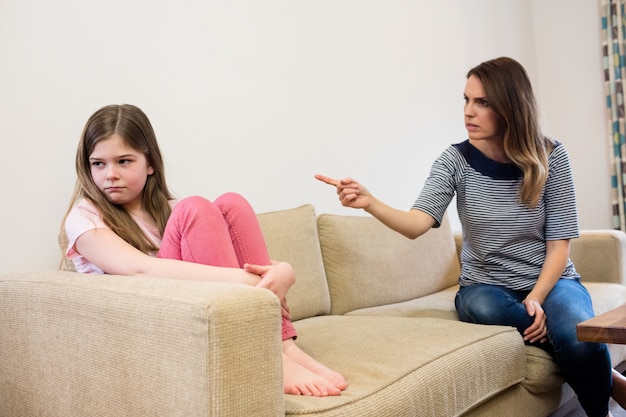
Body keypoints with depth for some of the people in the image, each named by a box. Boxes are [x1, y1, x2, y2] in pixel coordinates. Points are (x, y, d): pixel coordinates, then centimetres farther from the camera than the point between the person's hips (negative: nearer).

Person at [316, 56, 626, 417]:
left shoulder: (551, 157, -8)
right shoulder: (456, 161, -9)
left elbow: (560, 242, -6)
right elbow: (417, 224, -23)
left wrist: (537, 297, -20)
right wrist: (370, 203, -42)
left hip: (551, 280, 0)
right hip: (486, 286, 1)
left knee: (578, 340, -32)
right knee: (479, 306, -35)